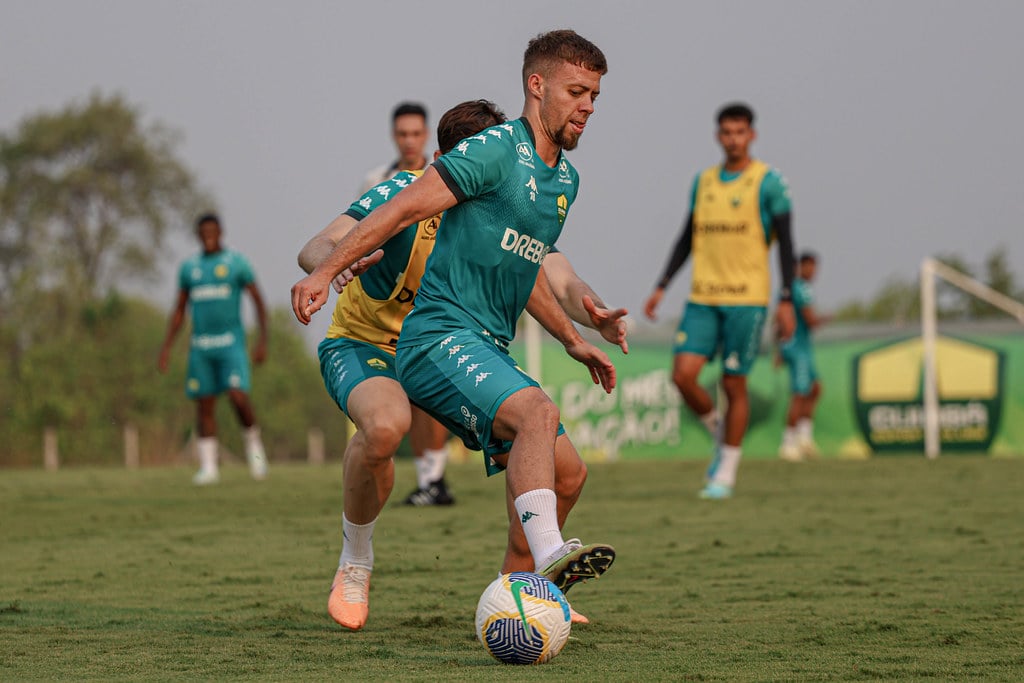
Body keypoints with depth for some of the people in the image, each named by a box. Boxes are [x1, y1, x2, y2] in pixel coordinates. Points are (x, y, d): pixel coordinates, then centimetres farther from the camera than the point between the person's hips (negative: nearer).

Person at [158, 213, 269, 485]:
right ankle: (208, 467, 7)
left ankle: (253, 442, 8)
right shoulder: (189, 268, 11)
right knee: (204, 405, 2)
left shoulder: (237, 263, 0)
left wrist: (262, 340, -10)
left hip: (231, 342, -4)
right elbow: (179, 310, 18)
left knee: (238, 396, -19)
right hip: (201, 345, 4)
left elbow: (258, 301, 0)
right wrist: (166, 347, 11)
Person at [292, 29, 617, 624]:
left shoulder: (565, 179, 17)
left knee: (567, 474, 8)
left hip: (489, 352, 9)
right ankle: (548, 557, -48)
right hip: (441, 339, -9)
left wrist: (573, 341, 32)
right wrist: (324, 272, -17)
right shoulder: (496, 150, -10)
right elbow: (403, 209, -12)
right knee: (538, 414, -33)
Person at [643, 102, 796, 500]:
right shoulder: (704, 181, 12)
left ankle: (726, 474, 11)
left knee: (734, 385, -1)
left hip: (747, 299, -4)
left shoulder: (768, 182, -2)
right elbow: (688, 238, 18)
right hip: (703, 298, 4)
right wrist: (661, 287, 11)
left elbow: (785, 243, -4)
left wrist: (786, 301, -10)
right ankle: (720, 435, 18)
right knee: (683, 375, -9)